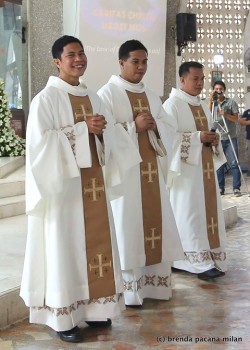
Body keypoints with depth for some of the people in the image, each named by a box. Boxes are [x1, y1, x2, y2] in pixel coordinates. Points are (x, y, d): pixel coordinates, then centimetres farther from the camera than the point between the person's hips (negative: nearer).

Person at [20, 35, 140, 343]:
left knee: (93, 241, 10)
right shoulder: (46, 98, -7)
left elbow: (109, 139, 14)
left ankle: (92, 308, 23)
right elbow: (41, 141, -17)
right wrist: (83, 128, -19)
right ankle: (63, 317, 9)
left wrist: (100, 131, -9)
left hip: (92, 183, 7)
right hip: (63, 185, -6)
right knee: (64, 246, -1)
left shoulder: (93, 97, 13)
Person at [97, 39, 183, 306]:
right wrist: (134, 126, -20)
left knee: (154, 221, 8)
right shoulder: (107, 93, -3)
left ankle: (154, 283, 18)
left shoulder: (151, 96, 16)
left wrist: (156, 126, -8)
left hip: (151, 169, 6)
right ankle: (128, 289, 4)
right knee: (128, 226, -5)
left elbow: (169, 133, 13)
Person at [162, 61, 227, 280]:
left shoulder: (203, 106, 17)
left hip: (205, 166, 8)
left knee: (207, 209, 9)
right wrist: (198, 137, -21)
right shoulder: (172, 104, -8)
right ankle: (198, 261, -1)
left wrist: (214, 139, 0)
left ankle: (210, 258, 17)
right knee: (190, 213, -6)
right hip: (186, 167, -8)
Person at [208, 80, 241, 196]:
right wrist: (210, 99, -10)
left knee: (233, 163, -5)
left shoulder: (231, 102, 4)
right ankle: (220, 188, 11)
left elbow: (236, 119, 0)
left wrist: (226, 115, -18)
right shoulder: (212, 103, 11)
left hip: (230, 138, -2)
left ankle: (236, 188, -3)